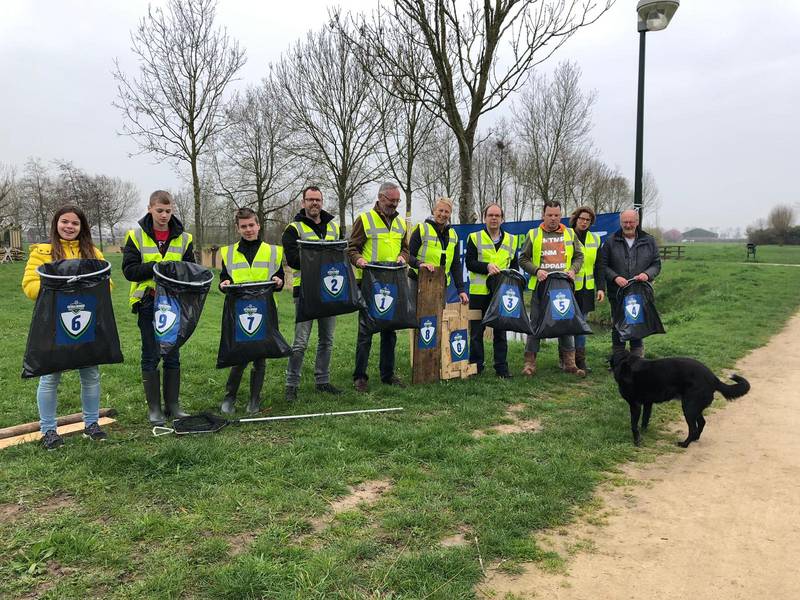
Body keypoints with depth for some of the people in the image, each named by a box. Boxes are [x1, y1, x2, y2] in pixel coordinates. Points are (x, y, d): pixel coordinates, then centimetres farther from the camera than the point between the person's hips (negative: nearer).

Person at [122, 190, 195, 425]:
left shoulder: (183, 238, 5)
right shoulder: (136, 236, -1)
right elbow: (129, 270, -7)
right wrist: (156, 267, -20)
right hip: (148, 303, -2)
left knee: (173, 356, 8)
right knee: (151, 356, 3)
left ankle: (172, 404, 19)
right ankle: (153, 407, 13)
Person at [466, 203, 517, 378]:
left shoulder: (511, 240, 13)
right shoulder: (474, 238, 3)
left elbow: (514, 265, 17)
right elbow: (469, 263, -5)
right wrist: (487, 266, -20)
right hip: (479, 292, -2)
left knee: (500, 331, 6)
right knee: (477, 331, 4)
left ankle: (502, 367, 14)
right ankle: (476, 367, 13)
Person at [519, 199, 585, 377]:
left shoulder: (570, 234, 12)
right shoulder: (533, 234, 6)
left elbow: (579, 256, 15)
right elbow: (523, 259, 6)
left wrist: (573, 269, -4)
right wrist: (536, 271, -10)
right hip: (540, 286, -2)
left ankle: (569, 362, 14)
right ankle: (530, 362, 7)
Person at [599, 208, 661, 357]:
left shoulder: (649, 241, 8)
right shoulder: (611, 241, 2)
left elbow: (656, 264, 10)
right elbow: (603, 265, 2)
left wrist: (647, 274, -11)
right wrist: (615, 277, -14)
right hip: (617, 293, -1)